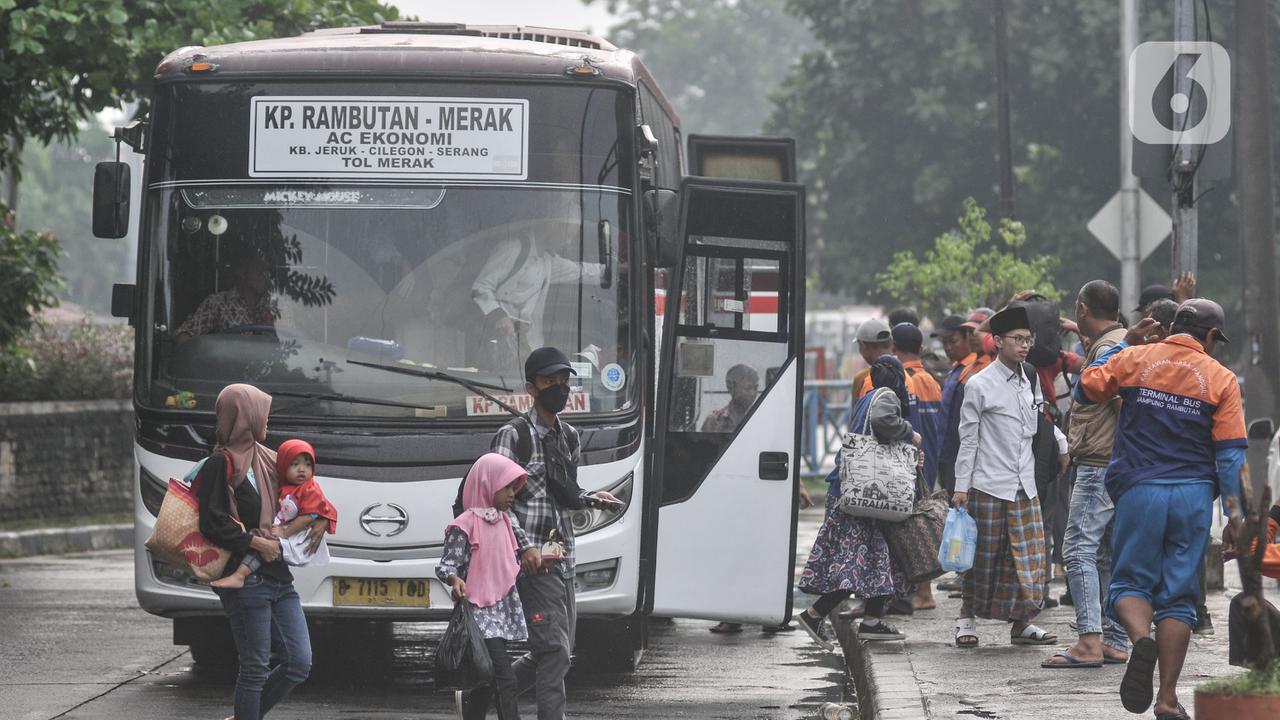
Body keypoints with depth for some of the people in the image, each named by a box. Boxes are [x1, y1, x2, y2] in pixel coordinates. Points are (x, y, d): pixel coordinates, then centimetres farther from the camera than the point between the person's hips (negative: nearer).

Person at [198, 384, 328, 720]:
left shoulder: (267, 459, 14)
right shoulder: (221, 465, -9)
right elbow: (213, 525, -15)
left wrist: (322, 519, 9)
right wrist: (257, 543, -13)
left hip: (280, 578, 8)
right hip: (246, 579, -8)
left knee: (299, 663, 5)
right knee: (255, 667, -4)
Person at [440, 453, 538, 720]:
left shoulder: (505, 520, 15)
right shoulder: (465, 525, -9)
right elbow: (447, 564, -14)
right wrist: (455, 580, -31)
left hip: (503, 611, 9)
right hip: (481, 613, -9)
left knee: (487, 684, 10)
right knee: (505, 679, -17)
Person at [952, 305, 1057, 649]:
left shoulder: (1031, 383, 11)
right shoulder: (980, 385, -5)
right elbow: (968, 440, -5)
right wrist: (961, 487, -7)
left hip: (1025, 485, 5)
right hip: (989, 485, -5)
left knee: (1028, 556, 1)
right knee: (983, 558, 2)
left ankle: (1021, 623, 8)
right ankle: (967, 618, 16)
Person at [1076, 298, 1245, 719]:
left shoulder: (1134, 359, 1)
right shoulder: (1220, 379, 1)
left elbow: (1085, 390, 13)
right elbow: (1231, 453, -2)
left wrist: (1124, 345, 20)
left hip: (1139, 490, 0)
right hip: (1193, 495, 0)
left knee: (1131, 582, 10)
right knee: (1178, 597, 7)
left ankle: (1140, 638, -23)